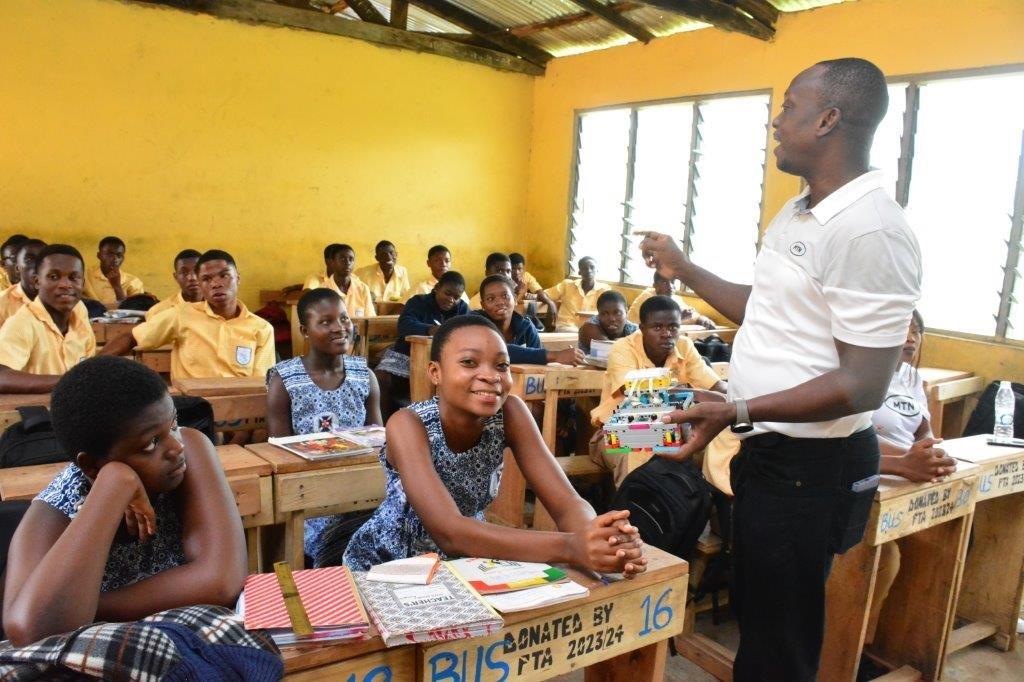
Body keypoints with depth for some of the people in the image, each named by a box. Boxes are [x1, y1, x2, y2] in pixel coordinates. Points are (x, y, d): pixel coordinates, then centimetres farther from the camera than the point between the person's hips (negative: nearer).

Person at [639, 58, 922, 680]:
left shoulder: (870, 231, -22)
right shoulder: (798, 214, 10)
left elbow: (863, 386, -24)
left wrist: (737, 412, -30)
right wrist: (684, 270, 21)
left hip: (809, 466, -10)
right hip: (768, 450, 10)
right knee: (754, 612, 24)